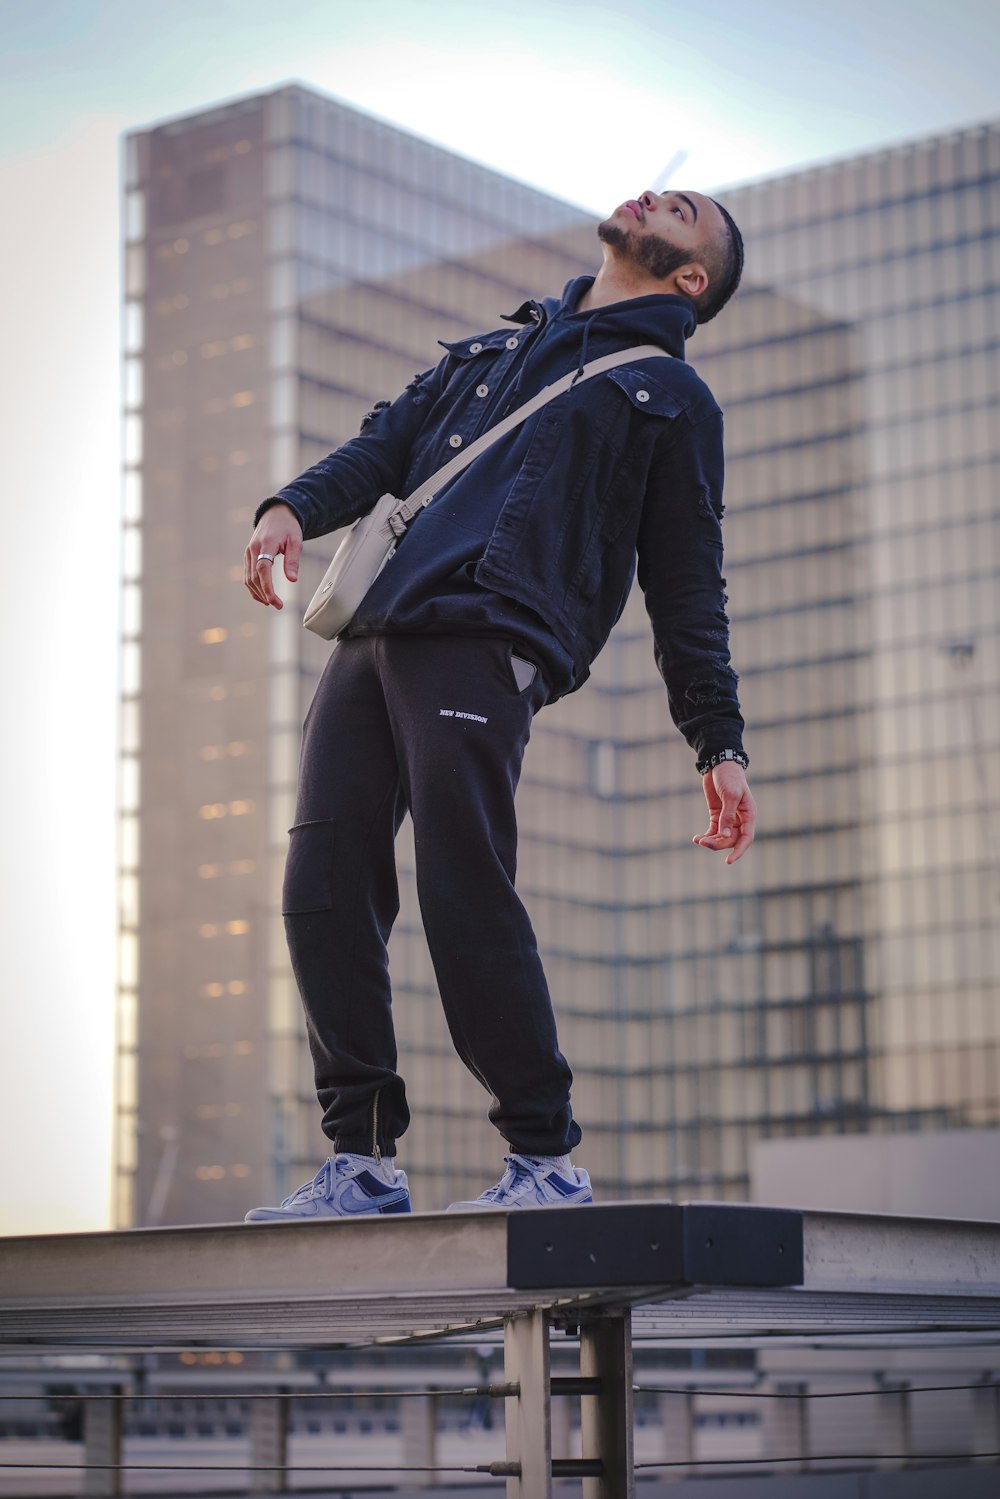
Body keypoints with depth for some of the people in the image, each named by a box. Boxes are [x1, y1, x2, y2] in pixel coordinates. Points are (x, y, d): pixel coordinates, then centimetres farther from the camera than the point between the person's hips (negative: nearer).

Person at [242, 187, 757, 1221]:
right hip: (370, 644, 5)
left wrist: (721, 746, 4)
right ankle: (361, 1160, 3)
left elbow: (687, 589, 13)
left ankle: (546, 1161, -5)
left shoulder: (671, 397, 18)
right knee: (322, 897, -5)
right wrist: (293, 507, -1)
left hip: (485, 647, -5)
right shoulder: (488, 351, 32)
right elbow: (382, 447, 20)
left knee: (464, 900, -16)